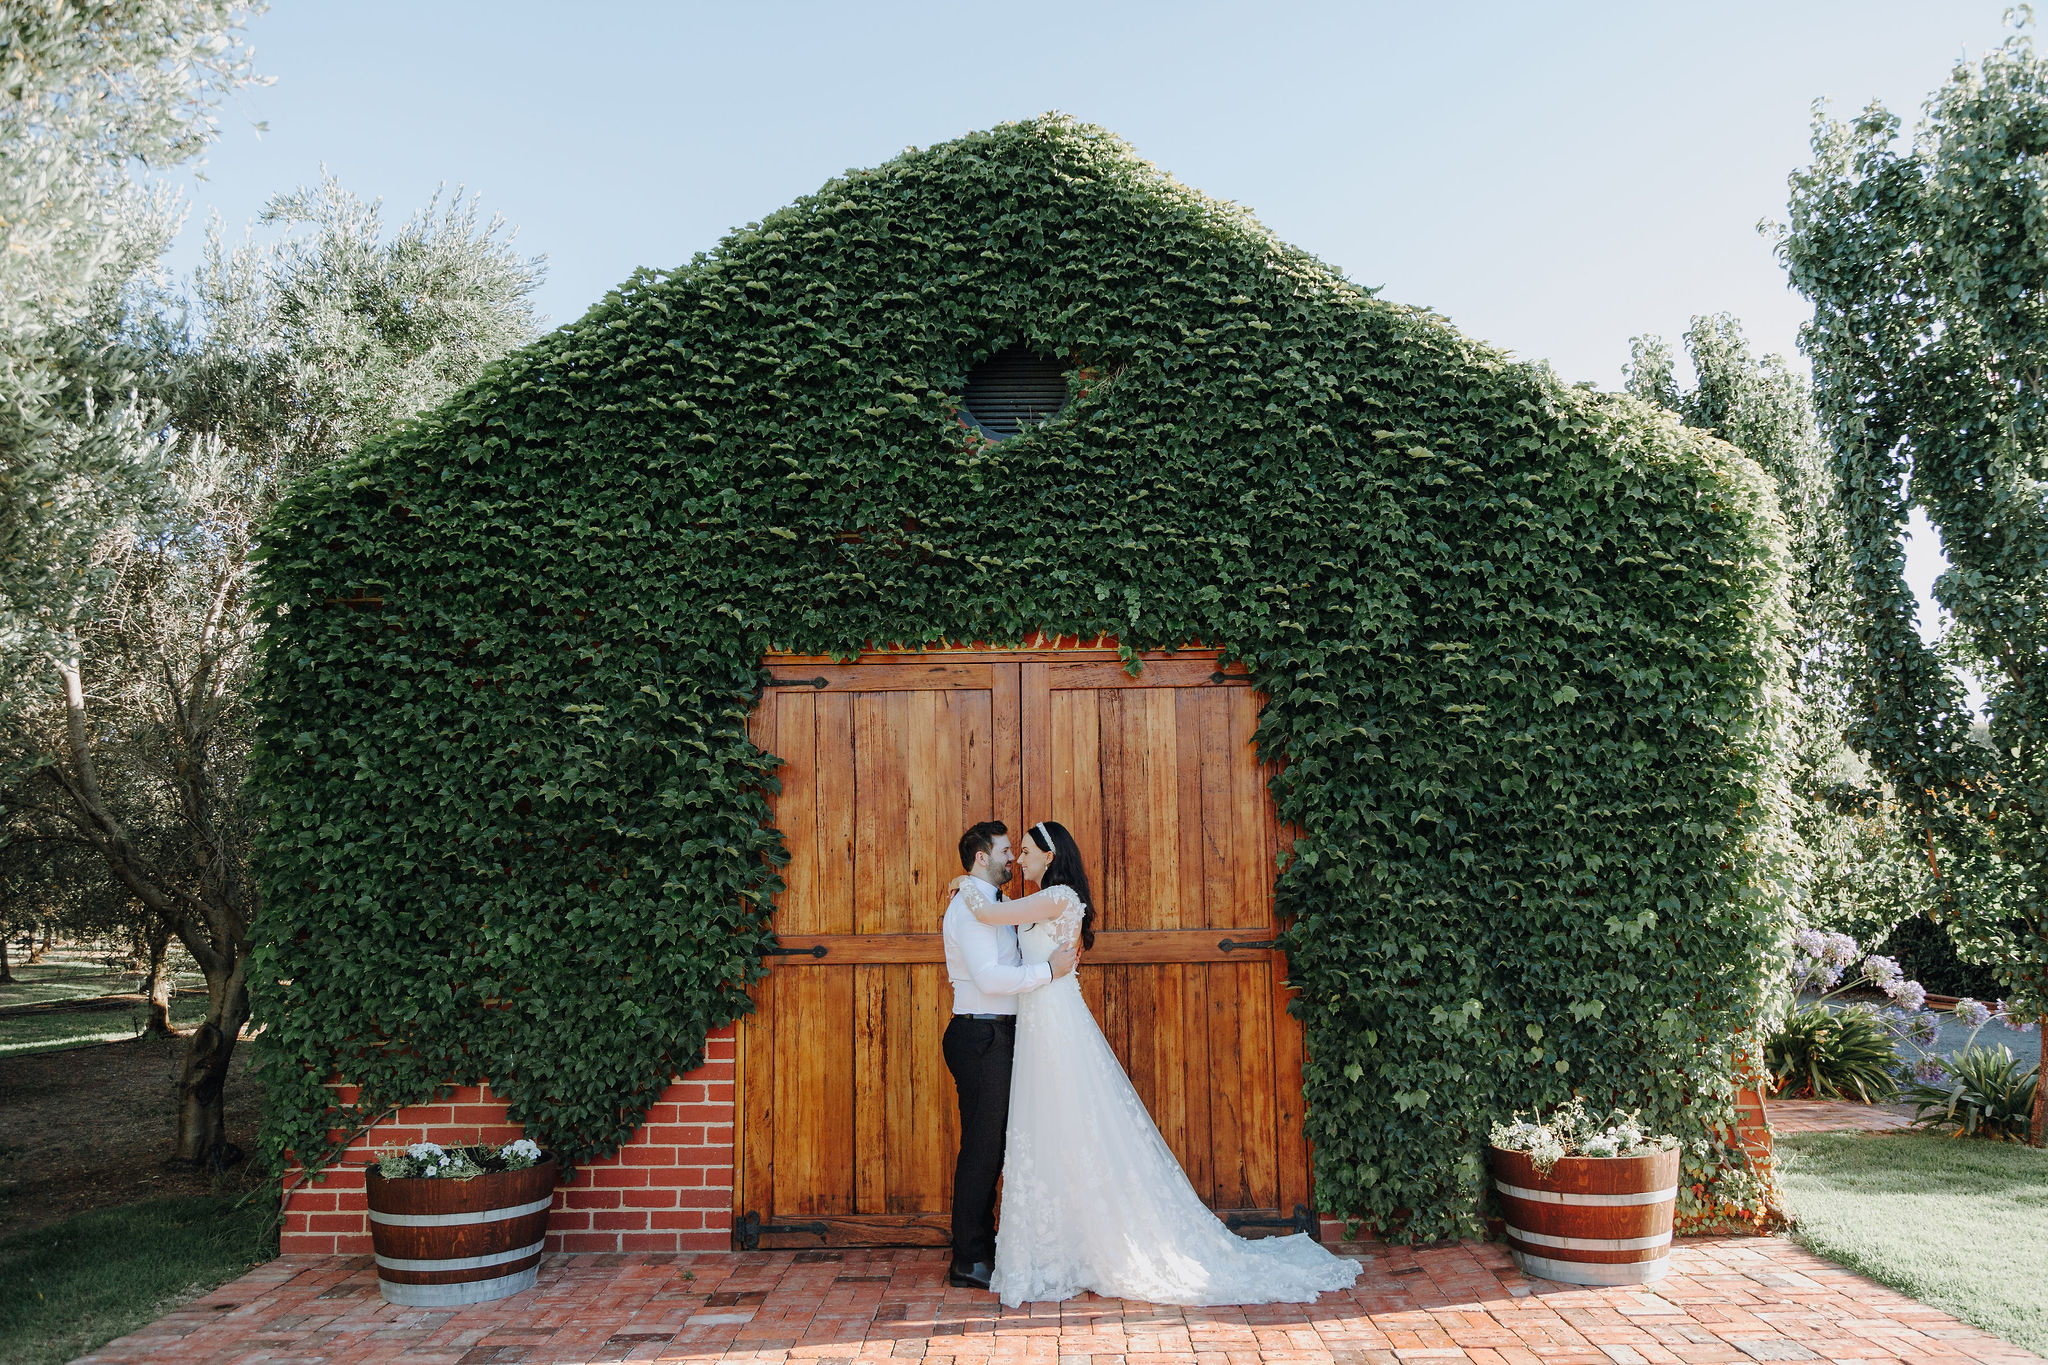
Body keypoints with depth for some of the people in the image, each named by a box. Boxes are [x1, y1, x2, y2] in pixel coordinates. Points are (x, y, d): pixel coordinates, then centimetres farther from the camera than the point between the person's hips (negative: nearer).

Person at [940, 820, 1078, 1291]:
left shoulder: (991, 904, 19)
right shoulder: (968, 907, -14)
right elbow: (989, 977, -24)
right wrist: (1049, 970, -19)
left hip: (995, 1037, 10)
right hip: (981, 1035, -10)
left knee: (991, 1144, 14)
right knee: (982, 1146, -5)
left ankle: (984, 1248, 24)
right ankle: (969, 1262, 2)